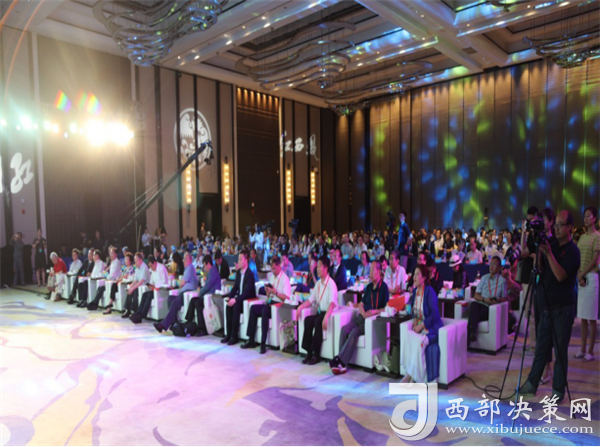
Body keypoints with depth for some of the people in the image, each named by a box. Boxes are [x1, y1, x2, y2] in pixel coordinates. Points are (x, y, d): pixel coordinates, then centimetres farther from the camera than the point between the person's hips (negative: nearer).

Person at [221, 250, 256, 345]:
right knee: (228, 307, -19)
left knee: (235, 307, -30)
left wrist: (235, 299, -30)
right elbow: (235, 286, 12)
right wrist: (229, 297, -5)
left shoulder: (250, 274, -17)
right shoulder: (238, 272, 8)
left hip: (248, 299, -7)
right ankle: (229, 334, -13)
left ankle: (235, 336, -22)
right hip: (239, 297, 7)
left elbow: (247, 292, -24)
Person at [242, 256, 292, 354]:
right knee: (253, 308, -15)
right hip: (270, 303, 7)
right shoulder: (271, 276, 15)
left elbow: (287, 297, -14)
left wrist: (275, 292, -21)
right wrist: (267, 291, -1)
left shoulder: (285, 278, -7)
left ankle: (263, 343, -28)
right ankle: (251, 340, -11)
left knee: (264, 310, -33)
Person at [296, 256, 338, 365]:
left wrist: (326, 317, -37)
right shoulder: (318, 283, 13)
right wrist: (300, 307, 2)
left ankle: (316, 354, -20)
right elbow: (311, 300, 16)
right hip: (319, 312, 7)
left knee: (318, 322, -31)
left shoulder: (331, 283, -12)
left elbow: (332, 303, -24)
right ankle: (309, 352, -13)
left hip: (328, 313, -6)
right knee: (307, 320, -19)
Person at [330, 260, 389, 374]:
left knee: (354, 332, -30)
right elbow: (361, 304, 14)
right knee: (345, 329, -21)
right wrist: (363, 313, -7)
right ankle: (342, 364, -26)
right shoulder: (369, 287, 17)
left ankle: (339, 360, -28)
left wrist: (375, 311, -21)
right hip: (362, 317, 6)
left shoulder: (384, 287, -2)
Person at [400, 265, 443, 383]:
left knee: (418, 342, -32)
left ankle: (411, 375, -15)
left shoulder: (429, 291, -14)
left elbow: (434, 314, -17)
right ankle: (411, 375, -17)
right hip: (419, 326, 6)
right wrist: (415, 319, -2)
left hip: (431, 328, -6)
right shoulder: (415, 291, 8)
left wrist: (421, 326, -19)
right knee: (406, 338, -22)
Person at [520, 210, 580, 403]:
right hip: (547, 305, 6)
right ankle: (532, 383, 21)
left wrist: (548, 253, -25)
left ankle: (558, 391, 15)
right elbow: (540, 269, 6)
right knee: (541, 347, 12)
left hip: (563, 308, -6)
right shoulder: (552, 246, 9)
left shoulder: (572, 250, -10)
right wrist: (539, 250, -6)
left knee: (560, 350, 4)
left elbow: (560, 275, -21)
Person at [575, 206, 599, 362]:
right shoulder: (582, 237, 15)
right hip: (581, 278, 7)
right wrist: (579, 275, -3)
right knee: (583, 317, 9)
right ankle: (583, 349, 16)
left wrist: (583, 274, -10)